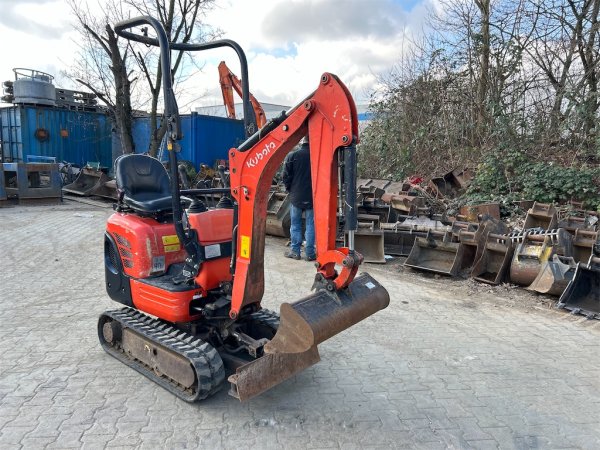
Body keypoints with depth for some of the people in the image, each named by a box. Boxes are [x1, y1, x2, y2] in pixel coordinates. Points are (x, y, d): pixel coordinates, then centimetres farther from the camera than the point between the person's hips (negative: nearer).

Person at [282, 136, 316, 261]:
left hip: (296, 196, 0)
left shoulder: (291, 156, -7)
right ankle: (309, 253, 9)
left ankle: (295, 251, 14)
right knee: (311, 224, 6)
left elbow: (286, 176, -6)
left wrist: (290, 189, 10)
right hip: (312, 197, 1)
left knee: (295, 225, 9)